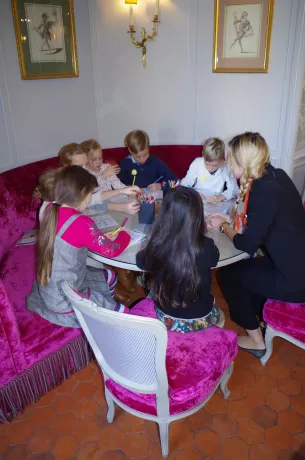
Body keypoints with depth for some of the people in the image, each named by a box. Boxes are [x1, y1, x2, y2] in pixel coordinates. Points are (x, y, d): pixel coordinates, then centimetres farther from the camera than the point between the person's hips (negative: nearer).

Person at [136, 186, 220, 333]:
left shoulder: (156, 246, -27)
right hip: (200, 320, -1)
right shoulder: (206, 247, -30)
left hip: (166, 318, 1)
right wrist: (201, 230, 9)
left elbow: (140, 261, -1)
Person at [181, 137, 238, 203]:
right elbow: (184, 184, -6)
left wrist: (221, 197, -27)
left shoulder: (226, 168, -10)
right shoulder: (197, 163, -8)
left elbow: (234, 190, -9)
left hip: (216, 204, 0)